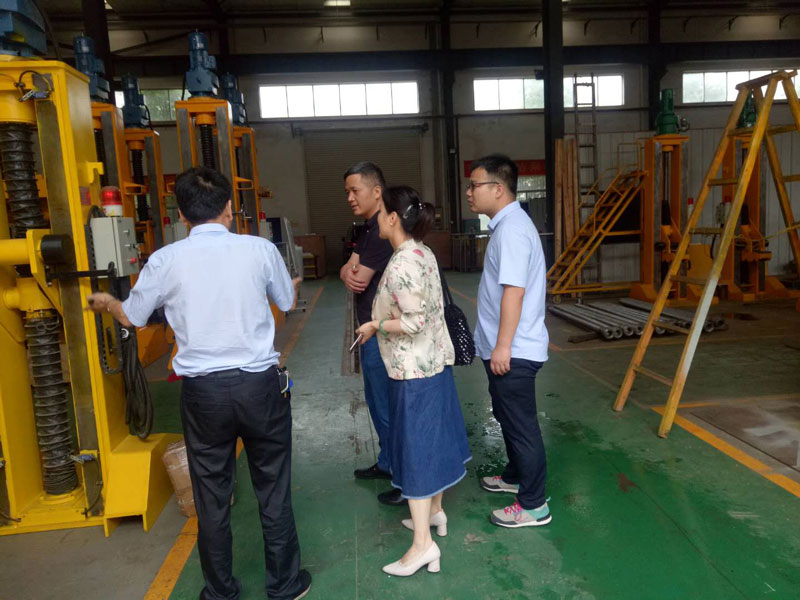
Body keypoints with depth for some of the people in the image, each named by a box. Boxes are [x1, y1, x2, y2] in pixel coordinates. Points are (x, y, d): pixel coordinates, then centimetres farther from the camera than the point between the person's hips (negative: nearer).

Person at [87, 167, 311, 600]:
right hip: (259, 385, 0)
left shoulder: (166, 260, -4)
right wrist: (293, 282, 38)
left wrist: (105, 302, 35)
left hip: (202, 391, 1)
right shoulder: (260, 249, -5)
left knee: (211, 496, 16)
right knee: (273, 490, 14)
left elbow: (131, 317, 12)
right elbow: (287, 301, 13)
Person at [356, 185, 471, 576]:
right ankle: (434, 512, 36)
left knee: (414, 446, -2)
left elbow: (413, 322, -25)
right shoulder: (424, 253, 7)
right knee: (431, 438, 20)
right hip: (435, 361, 10)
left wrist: (375, 327, -11)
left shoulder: (401, 264, -22)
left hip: (413, 370, -9)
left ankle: (423, 543, 6)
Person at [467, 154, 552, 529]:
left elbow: (514, 290, -26)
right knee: (508, 418, 25)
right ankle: (515, 476, 44)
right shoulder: (507, 225, 12)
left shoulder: (512, 229, -20)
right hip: (503, 348, 10)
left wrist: (503, 346, -25)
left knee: (521, 426, 2)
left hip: (512, 352, -10)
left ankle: (533, 505, 17)